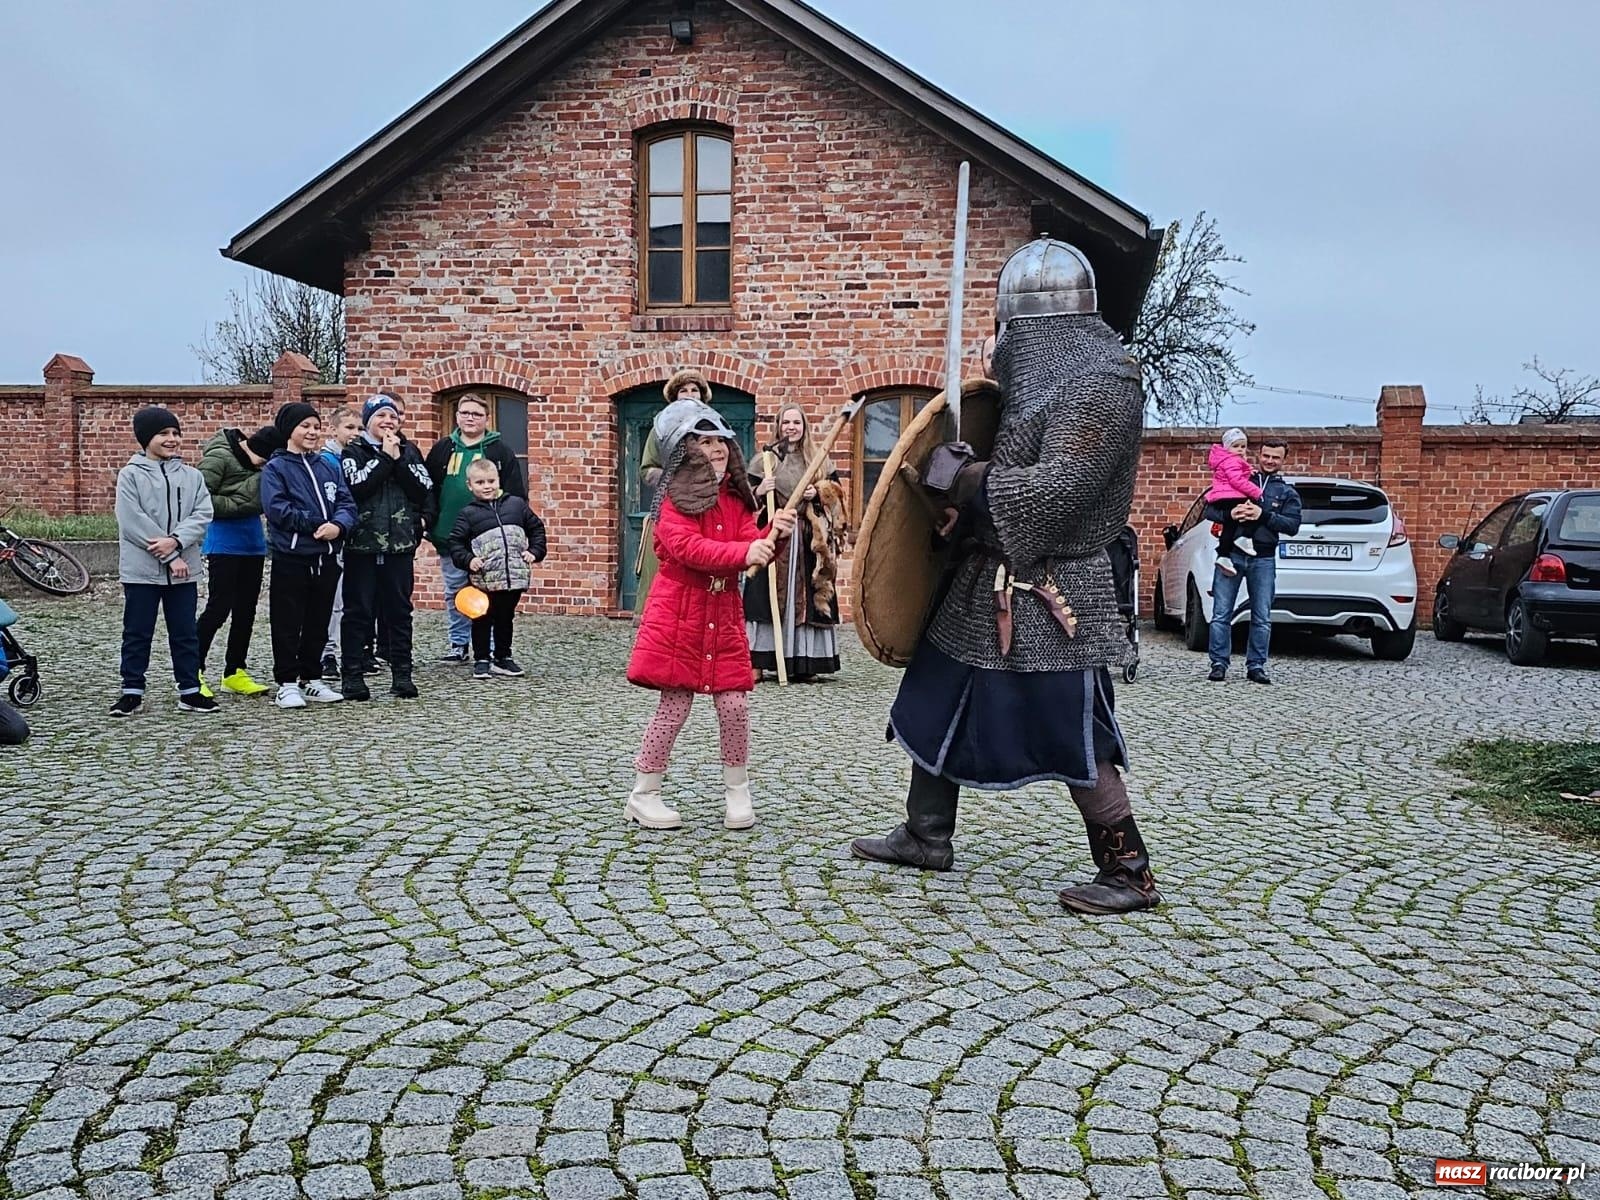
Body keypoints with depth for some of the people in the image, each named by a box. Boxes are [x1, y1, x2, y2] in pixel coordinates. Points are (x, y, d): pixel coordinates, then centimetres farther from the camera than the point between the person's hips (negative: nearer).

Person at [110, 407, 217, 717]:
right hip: (141, 569, -3)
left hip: (184, 569, 3)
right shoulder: (130, 475, -3)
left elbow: (202, 515, -3)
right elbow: (133, 521, -12)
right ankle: (132, 691, 15)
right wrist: (171, 557, -15)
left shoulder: (192, 476, 8)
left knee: (186, 632, 9)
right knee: (137, 633, 6)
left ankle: (190, 691, 17)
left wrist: (176, 541, -20)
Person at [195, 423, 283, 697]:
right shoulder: (219, 457, -12)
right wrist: (237, 505, -16)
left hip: (252, 540, 8)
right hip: (225, 542, -7)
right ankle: (194, 672, 6)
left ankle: (234, 673, 20)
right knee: (219, 608, -6)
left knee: (246, 609, 10)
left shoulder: (256, 461, 9)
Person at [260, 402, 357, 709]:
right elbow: (276, 508, -15)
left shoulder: (329, 467, 12)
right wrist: (317, 524, -17)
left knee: (318, 623, 13)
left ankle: (311, 679, 24)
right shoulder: (275, 468, -3)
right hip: (290, 558, -5)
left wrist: (338, 525, -17)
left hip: (325, 558, 5)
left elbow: (347, 503, 4)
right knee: (288, 623, 1)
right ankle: (286, 684, 9)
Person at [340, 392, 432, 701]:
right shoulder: (353, 452, 2)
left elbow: (423, 490, -2)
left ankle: (402, 673, 14)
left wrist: (398, 459, -9)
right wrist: (385, 458, -12)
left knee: (399, 609, 8)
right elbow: (355, 487, -16)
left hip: (400, 546, 3)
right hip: (362, 545, -3)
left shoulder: (409, 452, 11)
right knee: (359, 611, 2)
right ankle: (352, 674, 8)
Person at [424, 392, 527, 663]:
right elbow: (428, 488, 9)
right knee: (455, 592, 10)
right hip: (450, 536, 3)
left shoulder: (500, 451, 3)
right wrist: (431, 522, -1)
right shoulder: (443, 449, 10)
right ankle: (458, 644, 21)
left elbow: (515, 494, 0)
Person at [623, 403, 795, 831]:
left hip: (724, 614, 5)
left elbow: (751, 550, 1)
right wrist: (743, 552, -31)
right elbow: (686, 547, -23)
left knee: (735, 704, 2)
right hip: (679, 612, -5)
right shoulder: (676, 498, -7)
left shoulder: (737, 499, 11)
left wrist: (772, 535, -20)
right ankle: (643, 794, 13)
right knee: (674, 706, -1)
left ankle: (737, 793, 19)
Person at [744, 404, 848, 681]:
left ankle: (803, 662, 6)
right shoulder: (764, 459, 8)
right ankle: (756, 662, -3)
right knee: (767, 597, -6)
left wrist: (818, 494, -6)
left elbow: (836, 495, 13)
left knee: (806, 597, 0)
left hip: (809, 541, 1)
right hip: (772, 536, -1)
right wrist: (759, 492, -13)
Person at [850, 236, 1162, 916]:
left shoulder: (1104, 381, -15)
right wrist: (961, 473, 7)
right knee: (939, 702, 15)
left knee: (1073, 739, -3)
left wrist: (962, 480, -18)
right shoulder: (1039, 376, 14)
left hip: (1052, 594, -10)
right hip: (989, 583, 10)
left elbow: (1058, 488, -24)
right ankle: (927, 836, 31)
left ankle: (1130, 875, 11)